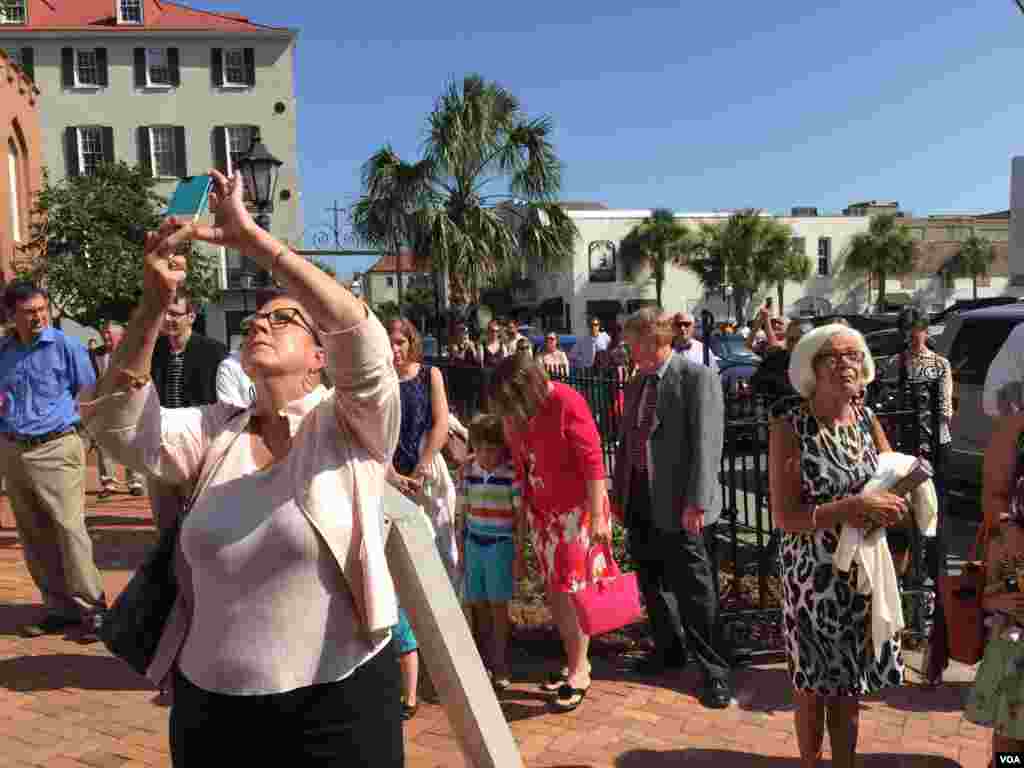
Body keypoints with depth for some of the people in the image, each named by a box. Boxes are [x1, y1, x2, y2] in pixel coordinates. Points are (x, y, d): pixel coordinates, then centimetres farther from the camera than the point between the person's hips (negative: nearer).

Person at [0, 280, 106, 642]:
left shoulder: (66, 346, -7)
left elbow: (89, 395, 0)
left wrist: (56, 418, 0)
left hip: (55, 449, -5)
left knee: (69, 528, -10)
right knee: (34, 536, 9)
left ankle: (92, 609, -1)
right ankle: (60, 606, 19)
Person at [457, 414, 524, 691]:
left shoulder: (512, 472, -12)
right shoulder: (468, 470, 1)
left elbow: (520, 516, -8)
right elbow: (463, 512, 8)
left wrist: (518, 554, -8)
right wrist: (460, 549, 10)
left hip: (501, 544, -4)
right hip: (474, 543, 4)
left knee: (498, 604, 2)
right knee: (478, 605, 9)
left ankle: (499, 665, 14)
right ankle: (483, 662, 23)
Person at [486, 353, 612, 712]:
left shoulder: (567, 403, -21)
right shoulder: (515, 409, -1)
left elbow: (593, 461, -19)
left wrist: (598, 516, -19)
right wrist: (524, 508, 10)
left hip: (576, 507, -7)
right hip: (540, 510, 7)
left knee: (573, 590, 0)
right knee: (553, 591, 11)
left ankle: (579, 672, 13)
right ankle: (574, 662, 26)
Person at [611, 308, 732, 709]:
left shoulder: (698, 377, -10)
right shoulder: (636, 382, 13)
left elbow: (706, 443, -16)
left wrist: (696, 502, -19)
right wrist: (618, 492, 16)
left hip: (679, 505, -7)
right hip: (639, 502, 8)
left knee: (694, 590, -1)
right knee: (652, 584, 18)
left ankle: (714, 670, 14)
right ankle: (669, 649, 37)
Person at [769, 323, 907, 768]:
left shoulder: (867, 419, 1)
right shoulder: (790, 425, -15)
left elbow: (898, 488, 6)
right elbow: (785, 516, -18)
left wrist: (877, 511, -15)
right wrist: (851, 507, -25)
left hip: (864, 574, 5)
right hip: (813, 576, -4)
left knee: (850, 685, 19)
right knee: (813, 687, 12)